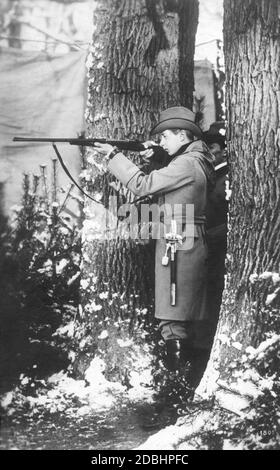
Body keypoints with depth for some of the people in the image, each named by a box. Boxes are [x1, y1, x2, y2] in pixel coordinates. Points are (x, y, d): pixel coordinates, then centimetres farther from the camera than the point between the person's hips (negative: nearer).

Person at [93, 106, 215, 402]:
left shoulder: (186, 164, -15)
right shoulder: (195, 160, 16)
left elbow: (142, 186, -16)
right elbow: (156, 182, 19)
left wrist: (113, 155, -8)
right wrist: (149, 160, 6)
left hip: (178, 247, -10)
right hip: (187, 245, 10)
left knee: (172, 322, -6)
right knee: (183, 317, 17)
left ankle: (180, 381, -1)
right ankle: (182, 375, 27)